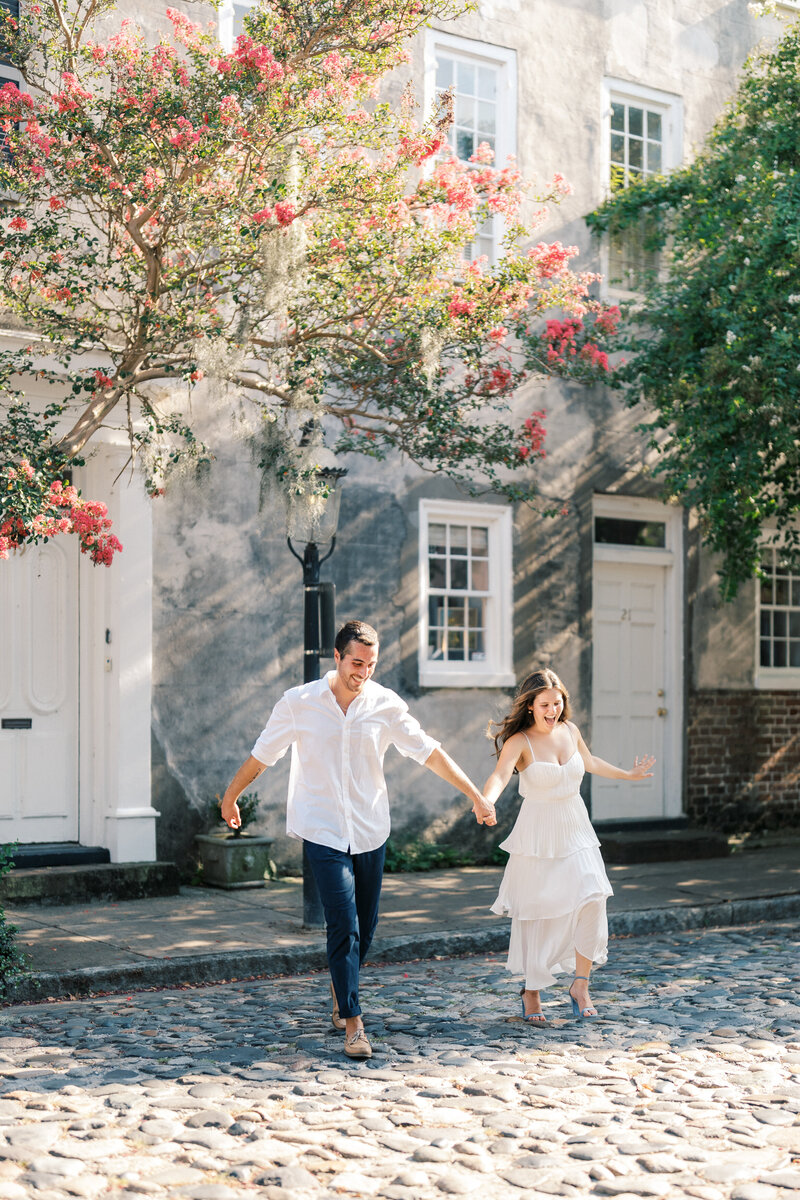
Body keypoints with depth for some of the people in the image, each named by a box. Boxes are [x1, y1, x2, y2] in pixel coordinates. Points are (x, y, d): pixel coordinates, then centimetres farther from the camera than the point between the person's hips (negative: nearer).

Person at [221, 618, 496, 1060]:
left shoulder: (385, 705, -2)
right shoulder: (299, 703, -6)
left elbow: (430, 753, 3)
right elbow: (261, 754, 7)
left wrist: (475, 795, 2)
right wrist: (231, 797, 17)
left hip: (370, 832, 3)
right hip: (323, 831, -3)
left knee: (364, 926, 9)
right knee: (344, 925, -12)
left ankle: (340, 995, 35)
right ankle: (352, 1023, -6)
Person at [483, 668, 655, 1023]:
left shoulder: (569, 731, 5)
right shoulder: (520, 742, -13)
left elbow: (591, 762, 25)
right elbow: (500, 774, -32)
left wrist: (628, 774, 37)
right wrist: (486, 802, -52)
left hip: (575, 832, 5)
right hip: (538, 835, -5)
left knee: (591, 901, -8)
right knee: (538, 914, 1)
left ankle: (580, 985, 7)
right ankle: (531, 990, 19)